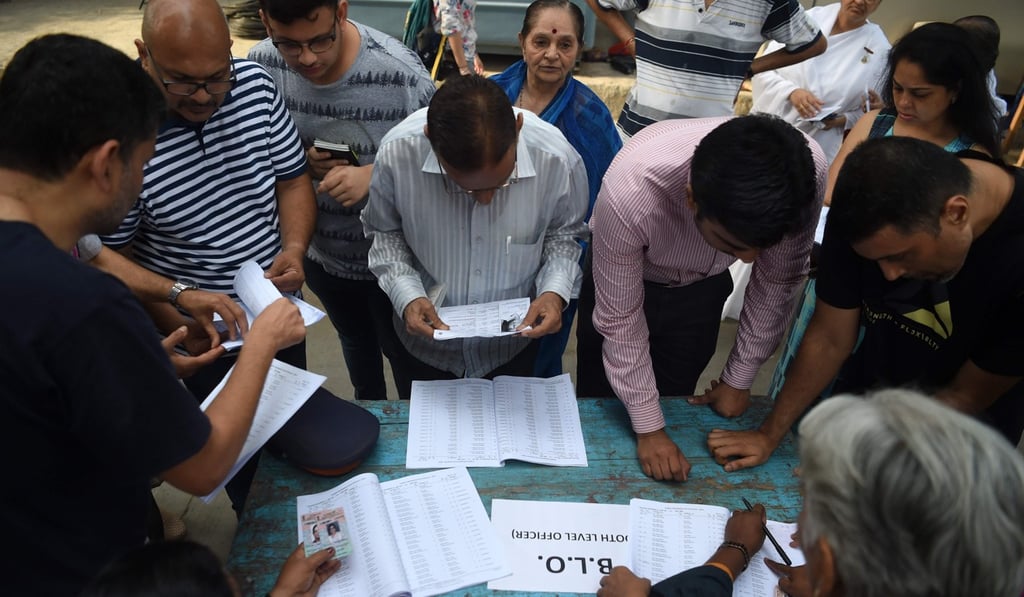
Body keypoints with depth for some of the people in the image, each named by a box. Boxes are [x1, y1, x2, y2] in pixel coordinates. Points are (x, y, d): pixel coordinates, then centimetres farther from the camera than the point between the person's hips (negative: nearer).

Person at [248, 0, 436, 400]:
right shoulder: (261, 65, -14)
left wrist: (373, 174, -34)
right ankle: (369, 411, 59)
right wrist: (299, 160, -20)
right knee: (354, 340, 30)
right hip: (320, 250, 5)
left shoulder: (400, 71, -28)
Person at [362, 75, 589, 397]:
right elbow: (385, 232, -7)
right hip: (426, 339, 0)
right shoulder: (397, 153, -27)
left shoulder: (557, 158, -27)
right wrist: (406, 294, -22)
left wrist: (555, 290, -23)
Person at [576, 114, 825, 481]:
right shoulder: (629, 193, -42)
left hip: (703, 287, 2)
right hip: (624, 280, -2)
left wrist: (739, 379, -5)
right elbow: (620, 320, -26)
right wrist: (648, 429, -19)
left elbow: (777, 283, -14)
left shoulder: (802, 172, -33)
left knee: (672, 402, 16)